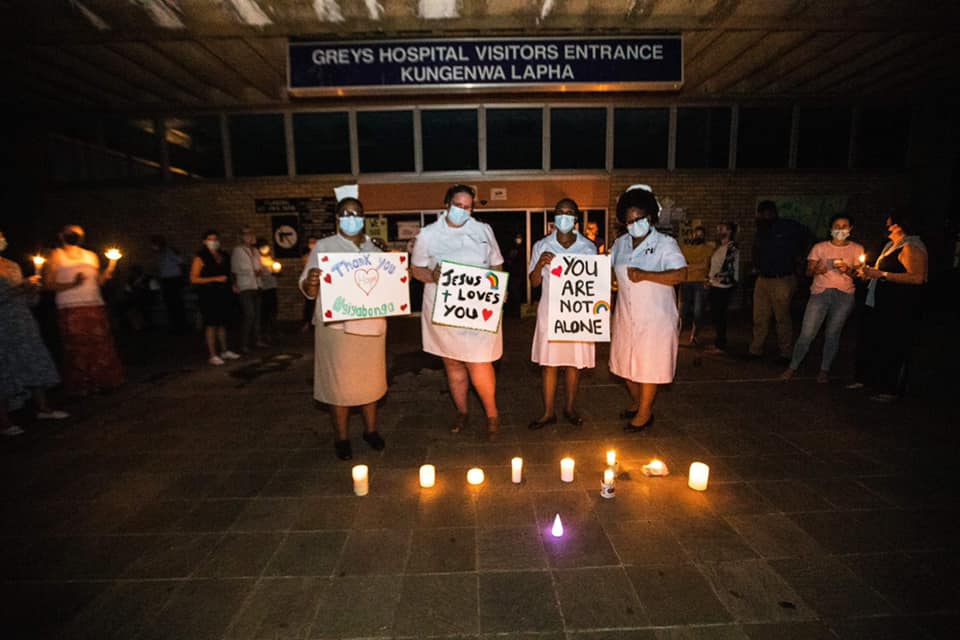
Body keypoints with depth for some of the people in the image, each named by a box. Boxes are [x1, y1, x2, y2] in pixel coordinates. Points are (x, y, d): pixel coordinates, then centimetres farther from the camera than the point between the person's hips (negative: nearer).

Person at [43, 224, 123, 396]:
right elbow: (49, 284, -2)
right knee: (77, 347, -3)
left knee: (100, 344, 1)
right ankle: (81, 386, 6)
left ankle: (103, 381, 10)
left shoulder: (91, 256, 17)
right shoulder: (56, 255, 4)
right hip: (70, 308, -3)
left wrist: (110, 268, -1)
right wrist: (72, 284, -17)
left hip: (95, 306, 4)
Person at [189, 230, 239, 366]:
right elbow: (193, 279, -12)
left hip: (223, 294, 6)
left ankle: (224, 351, 21)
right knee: (211, 325, -4)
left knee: (222, 324, 12)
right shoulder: (200, 257, -6)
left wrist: (231, 284, 13)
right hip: (208, 296, -6)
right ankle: (213, 355, 0)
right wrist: (215, 279, -17)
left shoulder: (223, 256, 12)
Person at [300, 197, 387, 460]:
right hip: (338, 325, -4)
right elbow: (309, 291, -4)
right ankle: (341, 437, 18)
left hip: (371, 324, 4)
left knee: (370, 378, 11)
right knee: (340, 381, 2)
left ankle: (370, 429, 27)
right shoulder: (323, 247, 1)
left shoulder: (374, 249, 13)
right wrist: (311, 282, -27)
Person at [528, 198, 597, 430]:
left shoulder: (588, 247, 3)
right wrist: (540, 264, -17)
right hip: (550, 312, 0)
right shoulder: (542, 246, 2)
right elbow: (534, 282, 2)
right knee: (548, 362, 4)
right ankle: (548, 412, 17)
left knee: (574, 362, 9)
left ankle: (569, 408, 27)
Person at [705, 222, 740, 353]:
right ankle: (718, 342, 23)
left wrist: (714, 279, -12)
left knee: (718, 316, -3)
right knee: (715, 316, 12)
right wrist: (710, 279, 8)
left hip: (723, 287, -8)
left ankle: (720, 346, 6)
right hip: (716, 286, 8)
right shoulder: (720, 247, 15)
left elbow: (728, 270, -18)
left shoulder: (732, 248, -12)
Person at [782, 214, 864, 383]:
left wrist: (848, 270, -13)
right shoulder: (819, 247, 8)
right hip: (820, 293, -1)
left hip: (844, 295, 1)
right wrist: (816, 270, -18)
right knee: (806, 333, -6)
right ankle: (793, 367, 6)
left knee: (832, 334, 2)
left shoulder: (857, 249, 10)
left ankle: (824, 370, 16)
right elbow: (808, 272, 4)